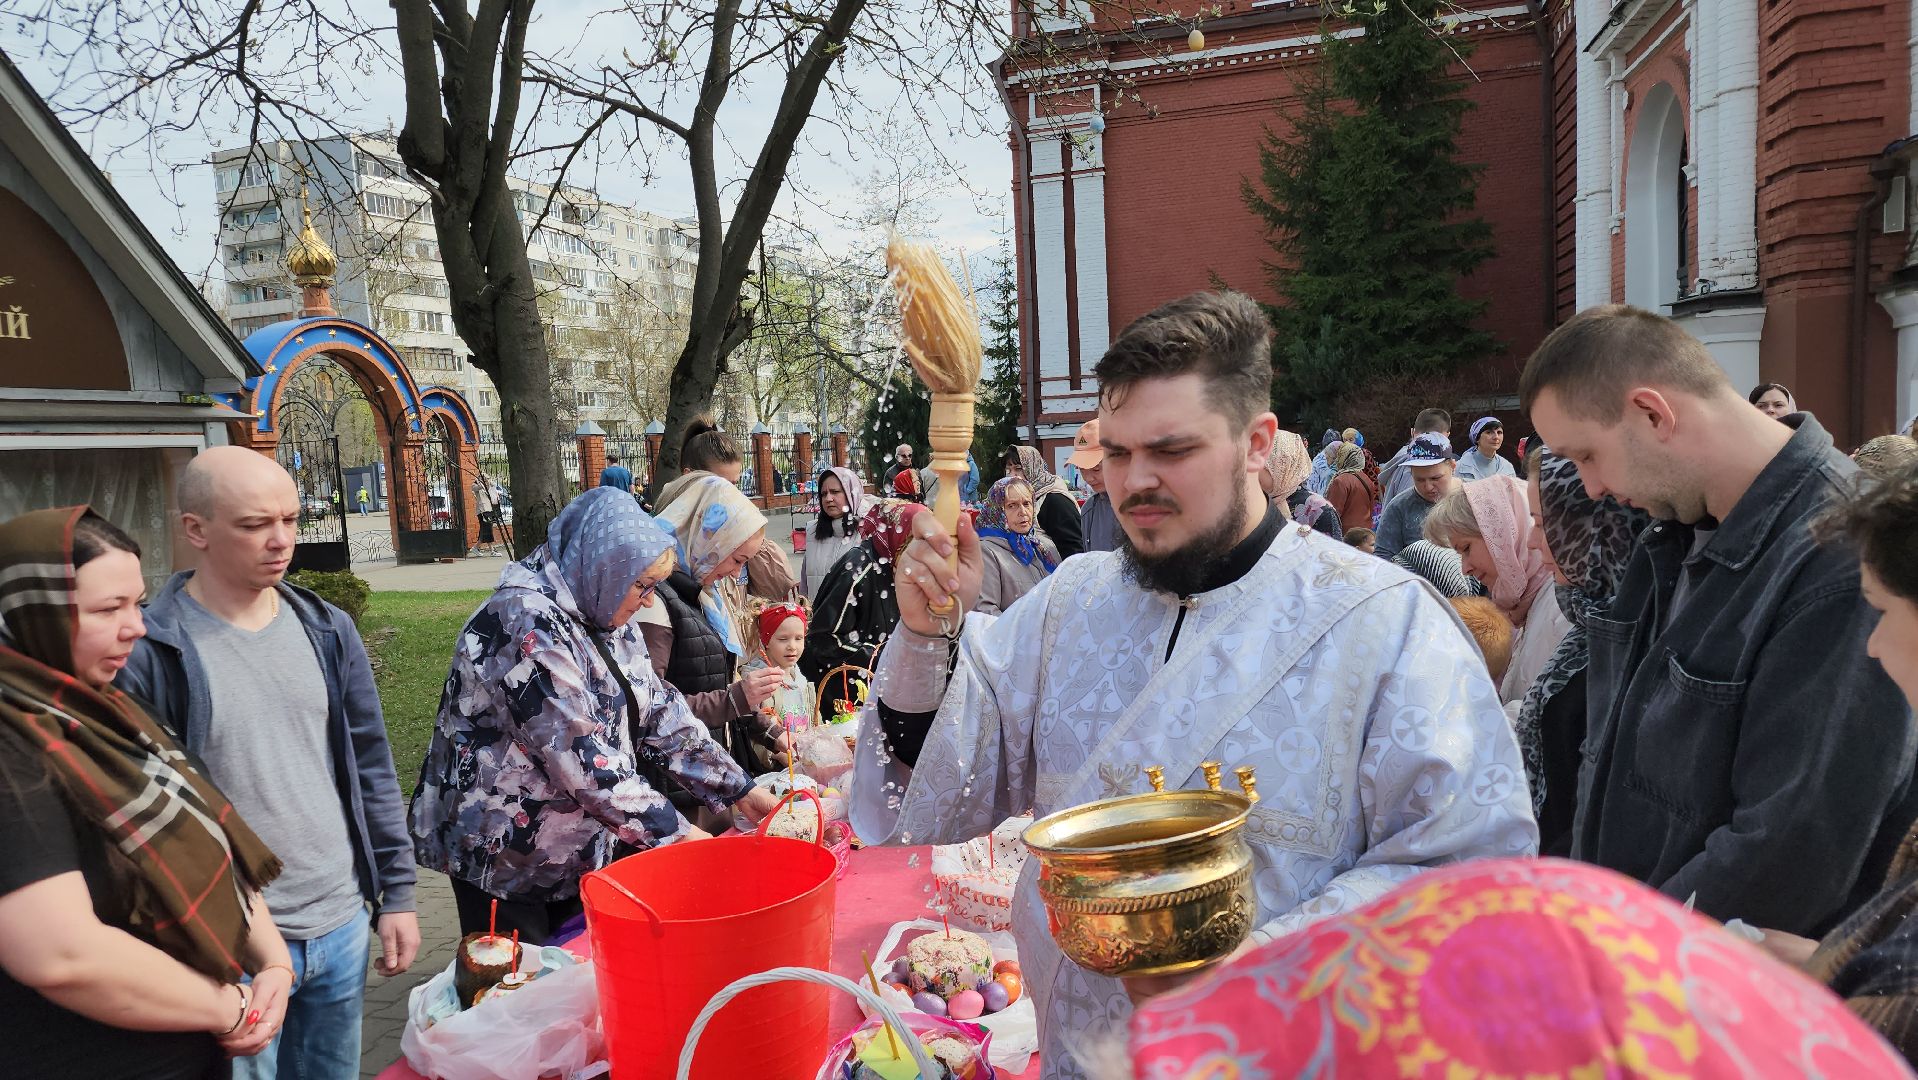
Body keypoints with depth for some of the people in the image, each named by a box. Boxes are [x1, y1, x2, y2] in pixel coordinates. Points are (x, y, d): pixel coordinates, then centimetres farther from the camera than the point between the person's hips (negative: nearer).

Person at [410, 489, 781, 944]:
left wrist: (739, 790, -1)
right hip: (506, 860, -8)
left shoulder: (605, 616, 3)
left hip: (579, 850, 8)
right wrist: (677, 833, -24)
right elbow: (583, 760, -29)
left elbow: (660, 714, 5)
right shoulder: (526, 622, -25)